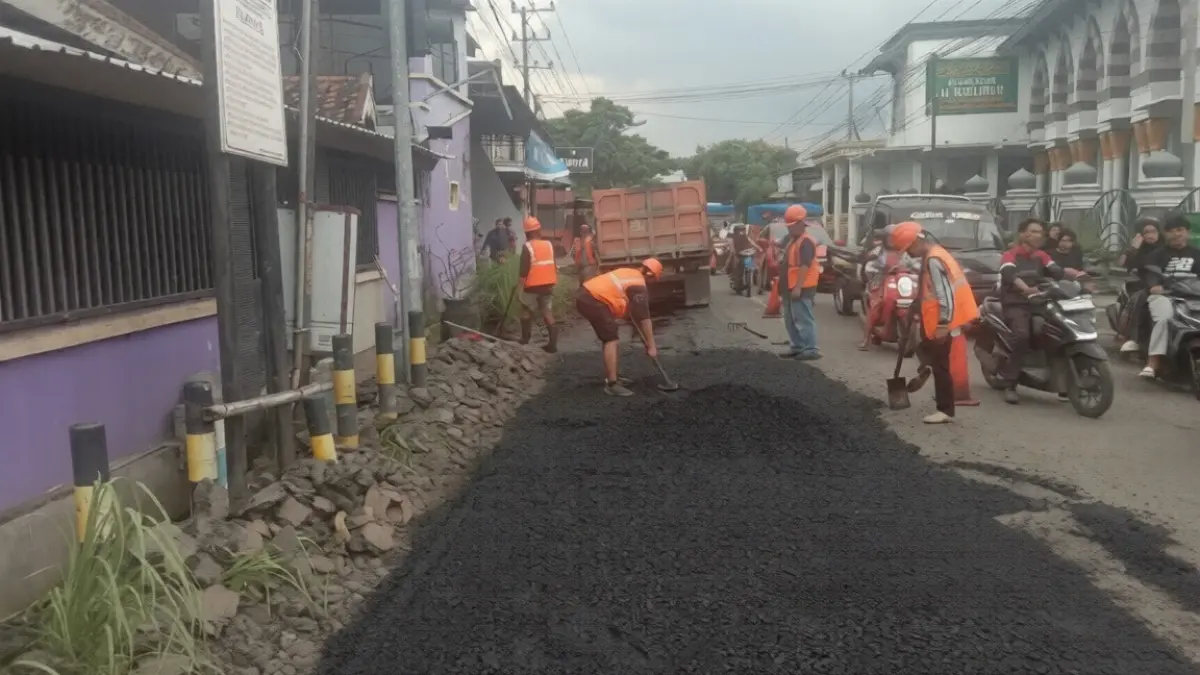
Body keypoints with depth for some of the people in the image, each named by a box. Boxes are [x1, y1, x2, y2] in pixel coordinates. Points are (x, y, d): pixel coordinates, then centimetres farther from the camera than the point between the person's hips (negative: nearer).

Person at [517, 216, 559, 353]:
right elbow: (554, 265, 9)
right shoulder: (549, 244, 3)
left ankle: (525, 340, 20)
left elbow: (524, 268, -14)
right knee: (547, 312, 7)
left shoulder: (527, 247, -12)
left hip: (532, 286, -4)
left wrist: (522, 282, -1)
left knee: (527, 312, 15)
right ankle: (552, 343, 0)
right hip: (548, 285, 4)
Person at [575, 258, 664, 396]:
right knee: (611, 339, -9)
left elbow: (628, 307, 33)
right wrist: (651, 346, -3)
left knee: (610, 337, 20)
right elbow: (644, 318, -7)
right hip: (593, 300, -10)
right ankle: (612, 385, -13)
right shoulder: (639, 287, -6)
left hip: (586, 295, 10)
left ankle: (611, 377, 27)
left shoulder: (629, 273, 22)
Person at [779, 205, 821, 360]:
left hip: (801, 288, -11)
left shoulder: (806, 241, -16)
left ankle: (810, 349, -9)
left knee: (803, 319, -10)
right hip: (791, 287, 11)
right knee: (791, 320, 15)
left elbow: (805, 266, -23)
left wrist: (798, 287, -27)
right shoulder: (792, 239, 18)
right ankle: (797, 347, 23)